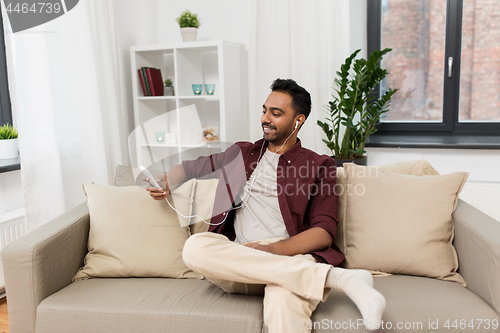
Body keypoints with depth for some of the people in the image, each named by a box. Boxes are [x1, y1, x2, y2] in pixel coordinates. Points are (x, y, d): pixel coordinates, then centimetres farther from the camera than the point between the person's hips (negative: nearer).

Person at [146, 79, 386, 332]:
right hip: (239, 259, 6)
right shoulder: (240, 154, 24)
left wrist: (273, 249, -16)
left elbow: (324, 233, 0)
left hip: (291, 257, -6)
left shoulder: (319, 165, 12)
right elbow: (192, 166, 36)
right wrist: (166, 183, 12)